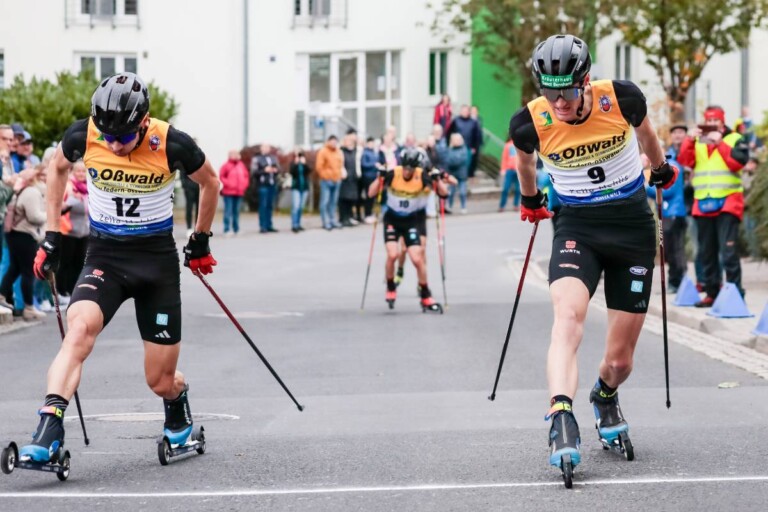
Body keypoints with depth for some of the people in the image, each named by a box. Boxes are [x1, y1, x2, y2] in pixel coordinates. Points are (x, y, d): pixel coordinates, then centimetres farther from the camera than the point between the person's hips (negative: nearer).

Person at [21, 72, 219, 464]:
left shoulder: (172, 144, -17)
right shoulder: (83, 135, -12)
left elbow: (209, 182, 5)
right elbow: (58, 167, 11)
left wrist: (200, 241, 14)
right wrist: (52, 236, 9)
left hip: (158, 259, -1)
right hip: (104, 256, 1)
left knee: (161, 382, 3)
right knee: (80, 328, -31)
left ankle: (178, 413, 41)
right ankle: (48, 433, -39)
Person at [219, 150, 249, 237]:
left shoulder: (241, 165, 12)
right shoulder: (226, 165, -5)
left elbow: (246, 176, 18)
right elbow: (221, 177, -7)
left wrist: (244, 185, 6)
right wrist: (228, 184, -13)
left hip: (239, 193, 5)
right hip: (229, 193, -5)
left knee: (236, 211, 10)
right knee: (228, 212, -8)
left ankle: (236, 229, 14)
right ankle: (227, 230, -9)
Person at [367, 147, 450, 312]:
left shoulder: (422, 177, -16)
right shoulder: (393, 174, -17)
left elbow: (443, 193, -18)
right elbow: (371, 193, -18)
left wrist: (437, 179, -34)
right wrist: (380, 177, -32)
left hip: (414, 220, 0)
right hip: (393, 219, 0)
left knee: (417, 259, -7)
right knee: (392, 254, -19)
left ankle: (426, 297, 10)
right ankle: (390, 289, 8)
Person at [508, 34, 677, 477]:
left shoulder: (621, 98, -15)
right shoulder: (531, 124, -14)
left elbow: (645, 131, 11)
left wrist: (661, 168, 28)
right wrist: (530, 200, 28)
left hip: (633, 225, 1)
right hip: (577, 228, -1)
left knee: (620, 360, 4)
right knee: (569, 315, -31)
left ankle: (606, 397, 39)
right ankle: (562, 421, -44)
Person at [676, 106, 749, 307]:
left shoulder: (734, 139, 4)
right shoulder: (697, 142, 16)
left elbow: (739, 161, -13)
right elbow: (684, 161, 3)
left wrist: (720, 143, -15)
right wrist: (689, 141, -10)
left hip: (727, 202, -5)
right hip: (703, 204, 5)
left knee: (728, 250, -14)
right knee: (706, 252, 9)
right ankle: (712, 293, 15)